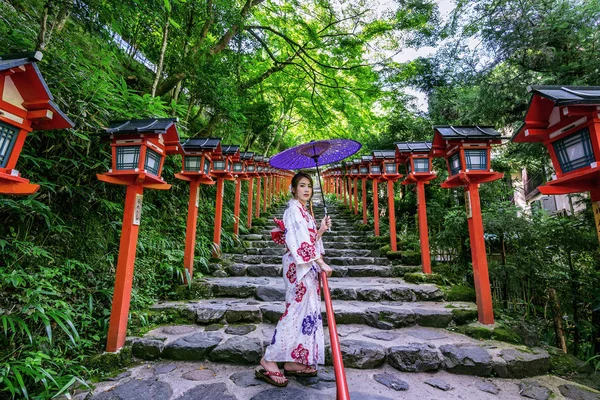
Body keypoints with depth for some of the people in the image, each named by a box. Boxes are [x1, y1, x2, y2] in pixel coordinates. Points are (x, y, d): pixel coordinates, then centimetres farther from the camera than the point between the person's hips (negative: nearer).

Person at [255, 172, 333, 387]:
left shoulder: (305, 211, 19)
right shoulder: (294, 209, -10)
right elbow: (301, 240, -19)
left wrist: (321, 229, 5)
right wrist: (320, 262, -20)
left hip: (308, 266, 9)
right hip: (299, 266, -9)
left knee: (306, 311, 10)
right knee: (297, 311, -9)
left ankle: (293, 362, 19)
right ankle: (268, 362, 0)